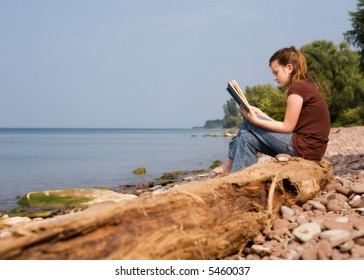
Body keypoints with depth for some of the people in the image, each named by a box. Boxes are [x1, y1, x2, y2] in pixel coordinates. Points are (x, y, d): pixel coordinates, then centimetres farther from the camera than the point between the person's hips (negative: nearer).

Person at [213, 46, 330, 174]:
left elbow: (287, 127, -13)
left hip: (304, 147, -9)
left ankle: (230, 164, 13)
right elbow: (287, 126, 13)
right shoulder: (305, 86, 17)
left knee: (249, 124, -2)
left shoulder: (298, 88, -13)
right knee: (248, 138, 5)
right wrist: (261, 115, 11)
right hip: (310, 148, 9)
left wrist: (256, 120, -11)